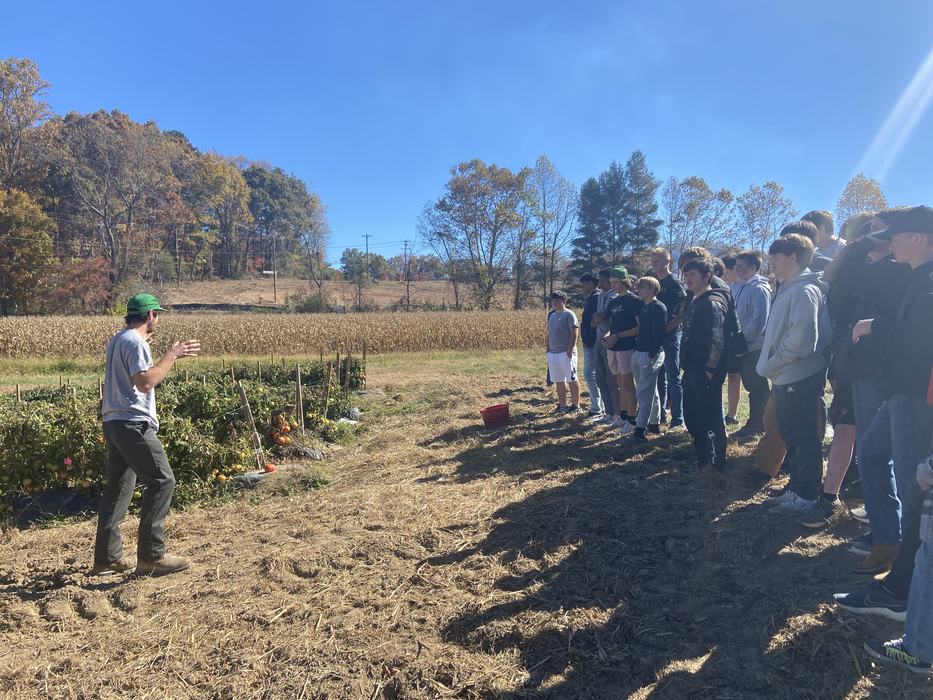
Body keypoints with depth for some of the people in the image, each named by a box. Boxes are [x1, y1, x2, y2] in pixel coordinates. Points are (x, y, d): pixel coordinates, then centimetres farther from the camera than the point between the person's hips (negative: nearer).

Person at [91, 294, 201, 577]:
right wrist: (172, 355, -17)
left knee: (118, 487, 13)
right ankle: (151, 556, -9)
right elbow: (145, 382, -24)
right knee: (161, 481, -10)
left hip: (114, 423, 11)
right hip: (133, 424, -11)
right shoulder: (135, 342, -13)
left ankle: (107, 557, 19)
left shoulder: (118, 339, 18)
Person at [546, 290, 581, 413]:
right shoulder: (551, 315, 16)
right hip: (553, 353, 7)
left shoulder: (569, 314, -7)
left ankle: (576, 405, 9)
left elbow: (575, 333, -12)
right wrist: (548, 350, 16)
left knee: (572, 380, 0)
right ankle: (562, 405, 18)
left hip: (566, 353, -7)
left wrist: (570, 349, -18)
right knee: (559, 381, 10)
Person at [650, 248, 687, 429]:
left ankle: (677, 418, 2)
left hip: (671, 335, -7)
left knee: (673, 378, -4)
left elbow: (685, 311, -14)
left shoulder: (674, 284, -7)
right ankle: (660, 414, 23)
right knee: (659, 378, 13)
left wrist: (668, 326, -17)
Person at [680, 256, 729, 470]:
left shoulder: (712, 303, -15)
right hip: (692, 372, 10)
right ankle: (702, 456, 31)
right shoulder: (694, 302, 15)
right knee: (691, 417, 17)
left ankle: (716, 462, 10)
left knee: (709, 419, -1)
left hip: (706, 374, -10)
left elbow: (717, 339, -21)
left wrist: (709, 370, -21)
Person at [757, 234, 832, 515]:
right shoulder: (788, 289, 14)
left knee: (805, 439, 1)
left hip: (801, 378, -10)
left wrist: (769, 365, -15)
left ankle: (807, 496, 12)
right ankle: (796, 488, 29)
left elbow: (802, 341, -24)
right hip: (786, 378, 10)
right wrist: (770, 366, 9)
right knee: (792, 436, 17)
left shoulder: (804, 290, -16)